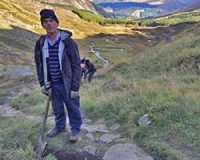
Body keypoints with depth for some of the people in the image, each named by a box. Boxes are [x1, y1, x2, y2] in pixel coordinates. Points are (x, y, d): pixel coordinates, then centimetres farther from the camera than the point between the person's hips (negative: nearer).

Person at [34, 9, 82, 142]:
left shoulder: (68, 42, -15)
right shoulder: (41, 43, -2)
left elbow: (76, 65, -12)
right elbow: (39, 64, 9)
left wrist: (75, 87, -13)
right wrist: (42, 84, 7)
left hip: (67, 84, -4)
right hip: (52, 84, 4)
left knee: (73, 108, 11)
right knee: (57, 108, 21)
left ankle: (75, 129, 32)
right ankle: (60, 126, 44)